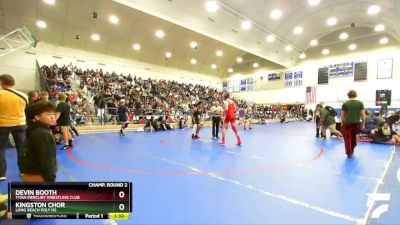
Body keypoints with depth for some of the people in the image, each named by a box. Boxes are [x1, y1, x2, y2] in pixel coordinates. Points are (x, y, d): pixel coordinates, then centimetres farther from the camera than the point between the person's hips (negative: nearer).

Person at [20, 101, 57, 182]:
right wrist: (50, 179, -18)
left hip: (30, 174, 10)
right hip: (38, 176, -10)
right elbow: (46, 160, -24)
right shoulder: (44, 134, -23)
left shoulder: (34, 130, 8)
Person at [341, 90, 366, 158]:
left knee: (347, 138, 6)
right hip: (356, 123, 3)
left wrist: (342, 123, 12)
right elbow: (363, 115, 3)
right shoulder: (360, 103, 3)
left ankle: (349, 153, 7)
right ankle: (351, 151, 35)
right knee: (354, 137, 21)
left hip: (347, 123, -3)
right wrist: (363, 124, 11)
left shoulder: (345, 104, -2)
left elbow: (342, 115, 1)